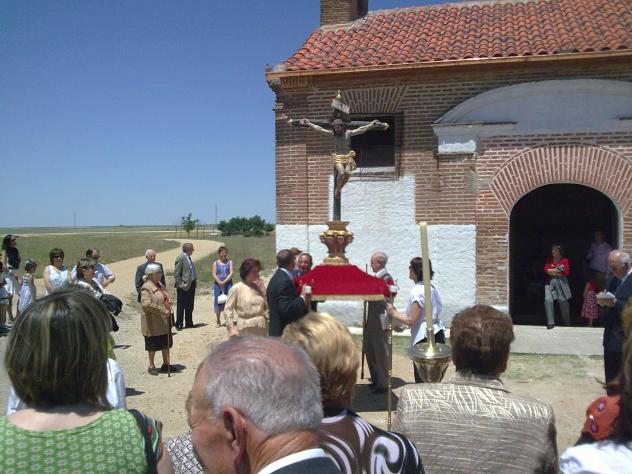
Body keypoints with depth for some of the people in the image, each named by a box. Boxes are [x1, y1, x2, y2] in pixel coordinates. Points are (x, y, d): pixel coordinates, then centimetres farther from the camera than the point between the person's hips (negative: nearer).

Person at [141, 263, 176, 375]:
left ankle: (166, 364, 26)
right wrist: (162, 311, -28)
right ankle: (151, 366, 19)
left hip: (164, 322, 8)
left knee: (166, 344, 14)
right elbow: (146, 304, -29)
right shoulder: (146, 288, -17)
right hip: (153, 323, -8)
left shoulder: (160, 285, 10)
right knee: (153, 346, 5)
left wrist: (168, 302, 2)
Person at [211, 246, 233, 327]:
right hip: (218, 285, 0)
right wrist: (219, 282, -17)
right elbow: (214, 275, -1)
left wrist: (224, 281, -16)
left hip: (228, 284, 0)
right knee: (218, 302, 1)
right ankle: (218, 321, 11)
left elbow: (231, 273, -2)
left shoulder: (229, 262, 8)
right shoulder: (215, 263, 8)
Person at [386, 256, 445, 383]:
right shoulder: (431, 287, 12)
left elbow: (411, 320, -17)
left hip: (424, 338, -9)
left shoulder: (417, 291, -16)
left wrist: (393, 313, -5)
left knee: (422, 380, -2)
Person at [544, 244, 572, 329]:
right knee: (548, 300, -15)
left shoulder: (564, 260, 0)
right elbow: (547, 270, -3)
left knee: (563, 301, 6)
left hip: (561, 283, -1)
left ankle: (567, 324, 24)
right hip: (550, 282, 1)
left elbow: (566, 272, -7)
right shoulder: (549, 259, 7)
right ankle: (550, 323, -12)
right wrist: (558, 269, -12)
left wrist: (553, 272, -9)